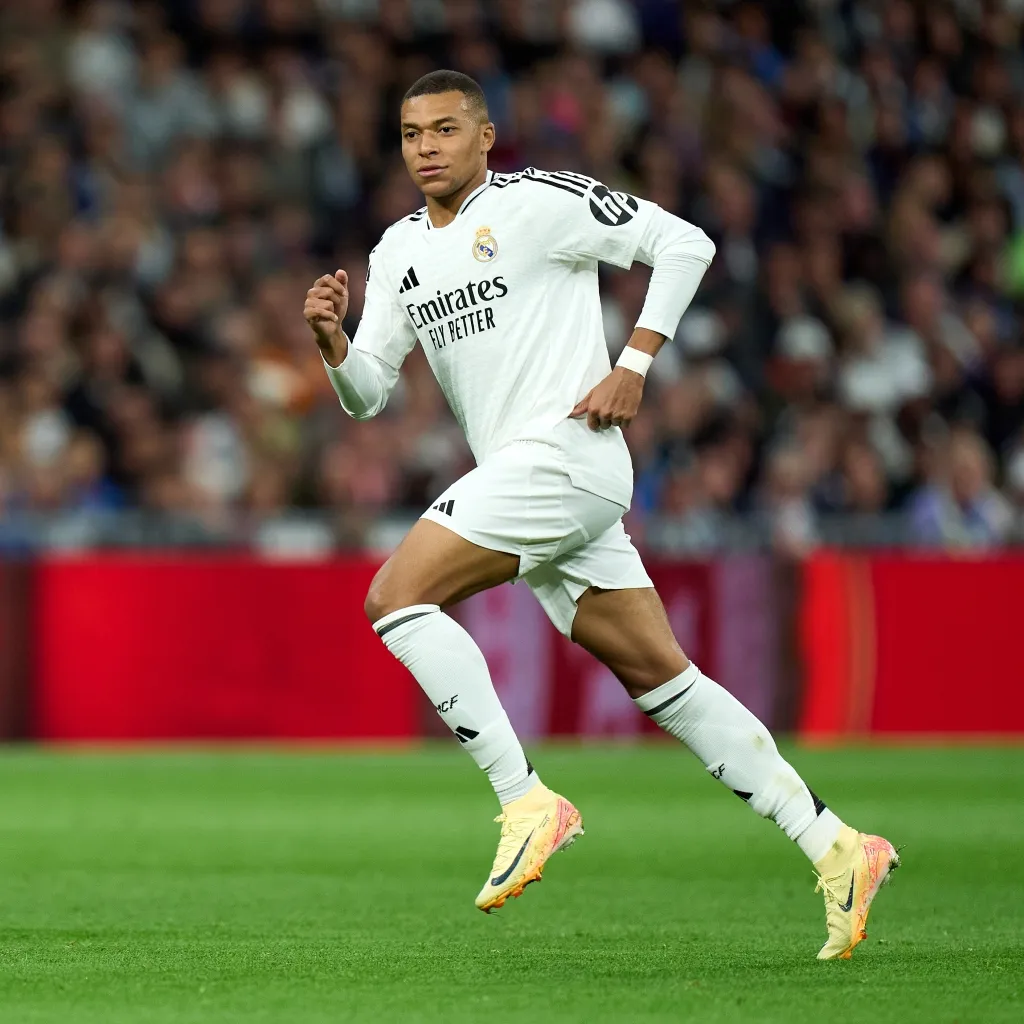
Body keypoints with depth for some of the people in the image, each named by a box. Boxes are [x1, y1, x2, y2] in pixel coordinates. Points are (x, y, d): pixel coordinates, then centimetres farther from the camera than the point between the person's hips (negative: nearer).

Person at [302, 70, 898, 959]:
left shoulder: (537, 201, -5)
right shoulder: (399, 252, 17)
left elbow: (685, 245, -5)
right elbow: (368, 394, 15)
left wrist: (634, 365, -10)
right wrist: (332, 341, -6)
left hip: (563, 454, -8)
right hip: (519, 474, 8)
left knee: (395, 596, -16)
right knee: (660, 678, 6)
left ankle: (527, 801, -14)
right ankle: (835, 849, 7)